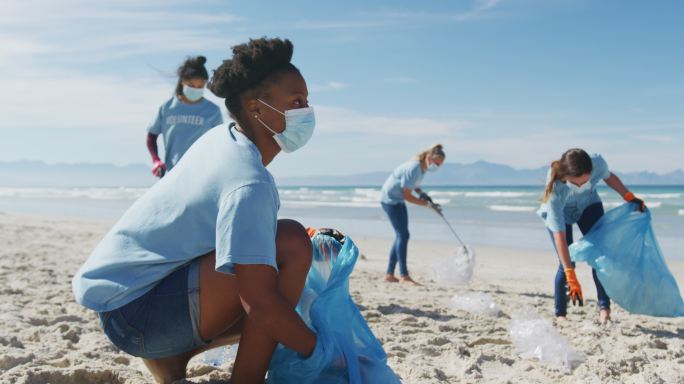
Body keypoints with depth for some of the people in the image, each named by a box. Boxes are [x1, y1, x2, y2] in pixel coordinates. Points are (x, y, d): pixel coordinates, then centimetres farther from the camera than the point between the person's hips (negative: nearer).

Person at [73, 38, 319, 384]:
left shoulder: (221, 136, 3)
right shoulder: (249, 184, -25)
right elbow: (260, 303, -29)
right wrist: (321, 352, -18)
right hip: (135, 314, -10)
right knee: (290, 245, -24)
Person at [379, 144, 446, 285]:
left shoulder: (422, 167, 0)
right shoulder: (413, 168, -27)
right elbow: (407, 196, -24)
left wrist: (421, 192, -1)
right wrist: (429, 204, -22)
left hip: (398, 201, 10)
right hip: (390, 199, -10)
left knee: (402, 236, 9)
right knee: (403, 235, -13)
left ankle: (389, 274, 13)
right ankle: (404, 276, -12)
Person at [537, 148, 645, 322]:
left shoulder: (597, 163, -34)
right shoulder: (555, 190, -42)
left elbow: (609, 177, -4)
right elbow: (559, 237, -41)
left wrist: (630, 197, -8)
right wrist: (571, 278, -43)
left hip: (589, 205, 3)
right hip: (559, 212, -3)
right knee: (567, 263, -13)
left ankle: (604, 307, -3)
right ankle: (560, 314, 2)